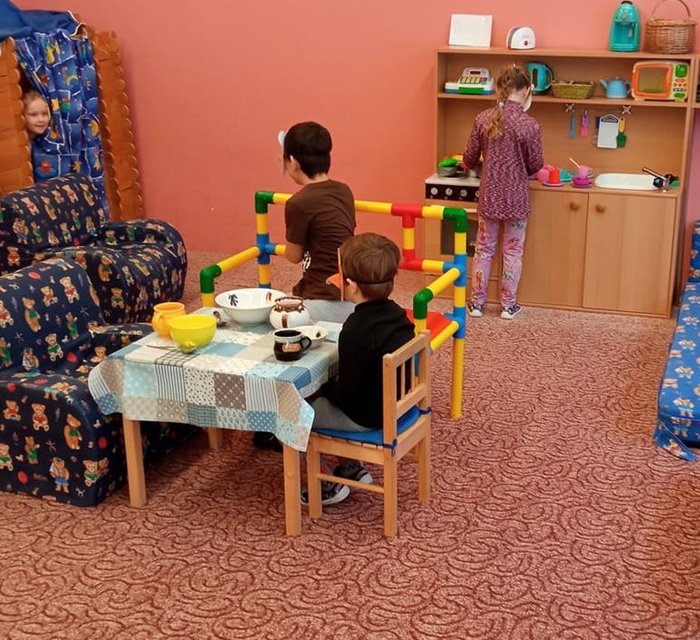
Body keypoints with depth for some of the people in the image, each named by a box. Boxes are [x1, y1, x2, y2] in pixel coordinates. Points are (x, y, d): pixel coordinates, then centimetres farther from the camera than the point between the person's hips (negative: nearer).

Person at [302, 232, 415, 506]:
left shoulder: (355, 331, -28)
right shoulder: (395, 312, -2)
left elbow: (345, 393, -22)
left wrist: (325, 388, -2)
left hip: (366, 417, -9)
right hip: (395, 403, 9)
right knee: (322, 394, 28)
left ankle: (328, 485, 13)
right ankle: (352, 467, 31)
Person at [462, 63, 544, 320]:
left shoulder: (483, 119, -7)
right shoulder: (530, 125, -15)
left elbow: (469, 159, 1)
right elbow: (535, 166, -6)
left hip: (489, 196, 2)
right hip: (516, 198, -2)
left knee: (483, 249, 15)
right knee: (512, 252, 12)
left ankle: (477, 303, 22)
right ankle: (508, 305, 21)